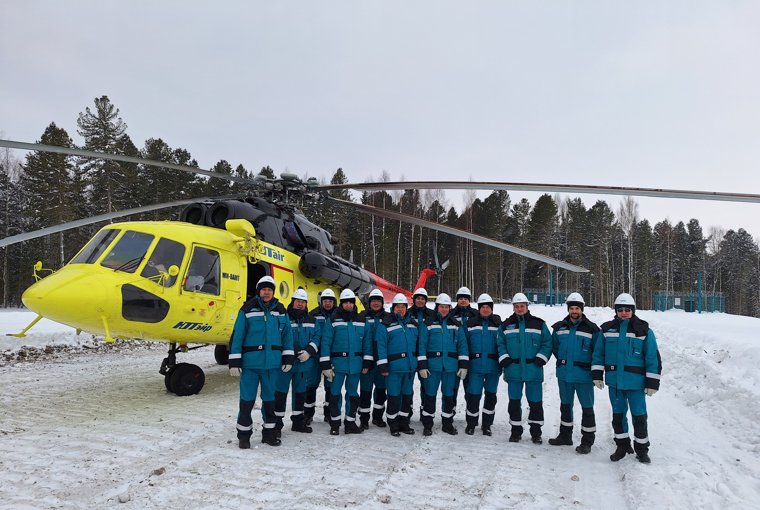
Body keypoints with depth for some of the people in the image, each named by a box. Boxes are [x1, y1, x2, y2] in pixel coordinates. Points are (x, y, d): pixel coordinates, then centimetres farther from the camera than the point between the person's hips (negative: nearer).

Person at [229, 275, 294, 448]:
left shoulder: (280, 311, 7)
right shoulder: (248, 309, -4)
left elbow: (287, 335, 10)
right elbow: (237, 335, -5)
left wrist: (288, 357, 5)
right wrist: (234, 361, -7)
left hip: (272, 363, 3)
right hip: (250, 362, -3)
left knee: (270, 398, 13)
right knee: (247, 399, 3)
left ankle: (269, 432, 26)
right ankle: (244, 434, 17)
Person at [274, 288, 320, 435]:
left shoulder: (310, 320, 10)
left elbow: (316, 337, 5)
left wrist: (309, 351, -11)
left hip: (304, 362, 5)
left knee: (300, 392, 15)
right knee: (281, 392, 0)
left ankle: (298, 421, 28)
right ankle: (277, 423, 9)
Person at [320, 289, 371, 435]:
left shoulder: (361, 321, 6)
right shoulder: (333, 321, -3)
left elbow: (366, 342, 7)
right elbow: (326, 342, -5)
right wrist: (325, 365, -9)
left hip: (355, 364, 3)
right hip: (338, 363, -3)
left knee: (353, 394, 11)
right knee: (335, 394, 3)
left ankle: (350, 423, 24)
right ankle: (335, 424, 18)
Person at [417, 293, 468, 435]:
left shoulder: (456, 324, 8)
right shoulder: (429, 323, 1)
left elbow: (462, 344, 6)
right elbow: (422, 344, -2)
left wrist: (463, 365, 0)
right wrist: (422, 365, -7)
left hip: (450, 365, 2)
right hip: (432, 365, -2)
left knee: (449, 395, 11)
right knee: (430, 394, 2)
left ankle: (447, 424, 25)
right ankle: (427, 425, 14)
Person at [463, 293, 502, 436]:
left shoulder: (498, 324, 3)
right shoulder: (471, 323, 3)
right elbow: (464, 343, 6)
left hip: (493, 366, 1)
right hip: (475, 365, -1)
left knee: (491, 395, 10)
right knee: (473, 395, -3)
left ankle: (487, 424, 25)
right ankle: (471, 423, 15)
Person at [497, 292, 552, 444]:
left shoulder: (539, 324, 3)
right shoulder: (506, 325, 8)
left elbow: (547, 343, 2)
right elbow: (501, 344, 9)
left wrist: (541, 358, -9)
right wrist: (504, 359, -4)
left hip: (533, 370, -1)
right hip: (513, 370, 1)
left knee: (535, 402, 4)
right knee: (514, 401, 9)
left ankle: (536, 432, 17)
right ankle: (516, 430, 21)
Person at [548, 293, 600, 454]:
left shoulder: (591, 329, -8)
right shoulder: (559, 327, 5)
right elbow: (554, 347, 18)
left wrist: (595, 371, -2)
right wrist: (563, 360, 12)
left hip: (584, 375, -4)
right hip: (564, 374, 5)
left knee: (587, 407, 2)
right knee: (565, 405, 16)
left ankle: (587, 441, 14)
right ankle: (565, 435, 31)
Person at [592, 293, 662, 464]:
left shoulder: (644, 330, -4)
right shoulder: (607, 329, 3)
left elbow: (653, 358, -3)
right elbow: (598, 353, 8)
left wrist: (652, 383, -5)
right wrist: (597, 375, 3)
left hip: (635, 382, -3)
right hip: (614, 381, 3)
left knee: (639, 416, 3)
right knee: (618, 415, 14)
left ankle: (642, 449, 21)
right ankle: (622, 446, 30)